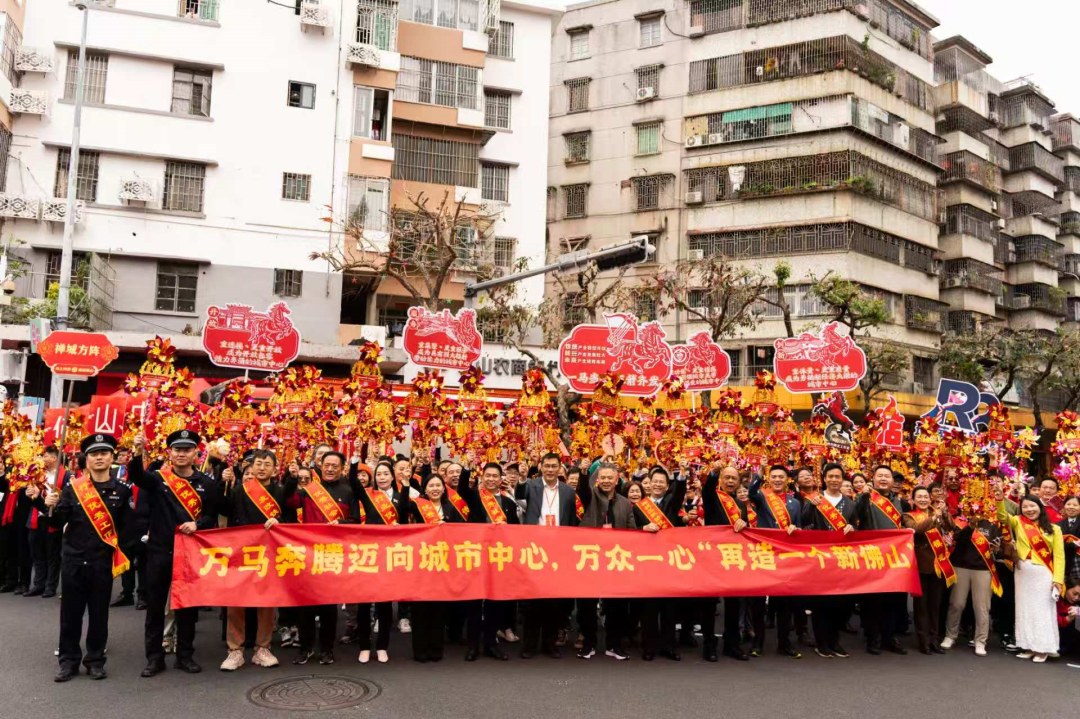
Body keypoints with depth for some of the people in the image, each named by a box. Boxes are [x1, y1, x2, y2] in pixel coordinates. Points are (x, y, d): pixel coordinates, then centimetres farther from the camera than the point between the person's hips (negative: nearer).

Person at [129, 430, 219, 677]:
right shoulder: (158, 477, -1)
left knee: (187, 605, 9)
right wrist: (139, 453, -41)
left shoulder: (206, 483, 2)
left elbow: (212, 516, 5)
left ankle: (185, 655, 21)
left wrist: (197, 524, -16)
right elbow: (136, 475, -22)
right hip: (159, 550, -1)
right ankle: (154, 657, 18)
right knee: (155, 605, 7)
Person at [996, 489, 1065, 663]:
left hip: (1044, 574, -2)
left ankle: (1042, 648, 9)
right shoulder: (1018, 522, 8)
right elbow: (1003, 516, -9)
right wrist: (1000, 499, -28)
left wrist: (1058, 579, -9)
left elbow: (1059, 556, -1)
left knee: (1042, 609, 2)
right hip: (1023, 572, 2)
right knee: (1025, 609, 7)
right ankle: (1029, 646, 16)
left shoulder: (1054, 529, 4)